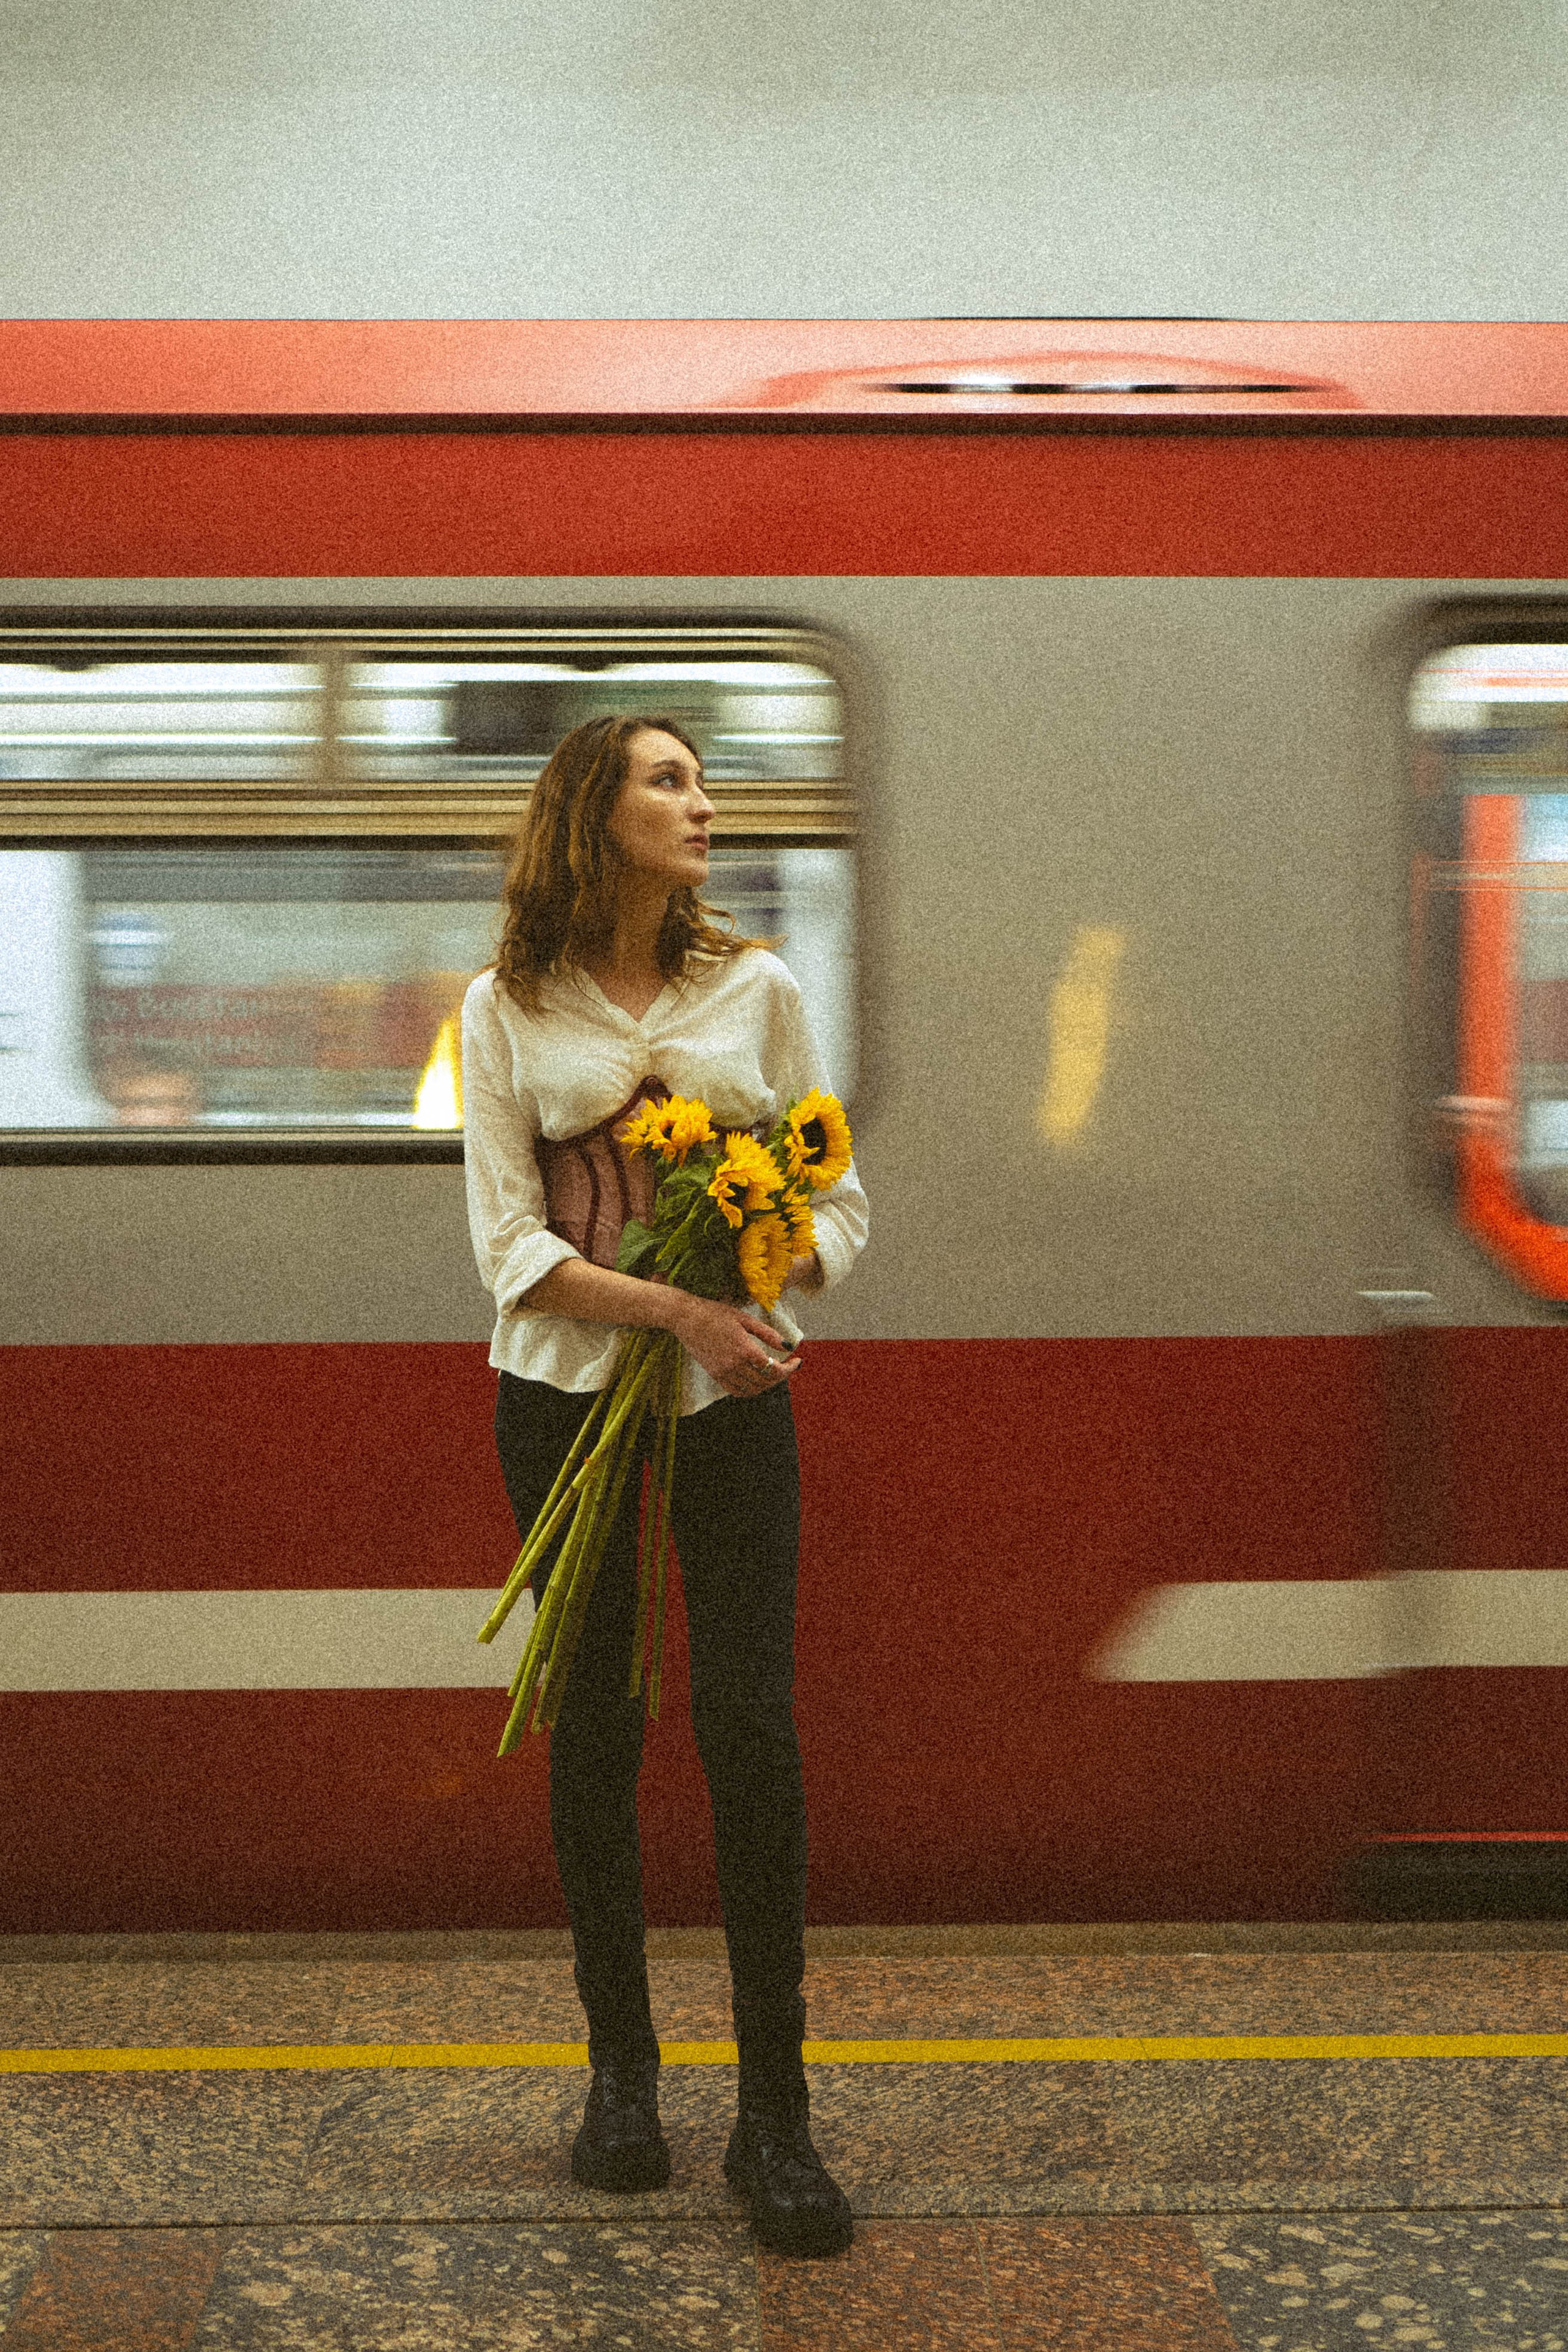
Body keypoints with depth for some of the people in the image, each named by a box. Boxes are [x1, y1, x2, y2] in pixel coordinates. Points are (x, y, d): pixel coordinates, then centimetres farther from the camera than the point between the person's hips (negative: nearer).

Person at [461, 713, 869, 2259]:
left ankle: (775, 2116, 4)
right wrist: (674, 1307, -19)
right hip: (566, 1394, 0)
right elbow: (510, 1240, -6)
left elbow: (838, 1204, 7)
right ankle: (620, 2071, 24)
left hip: (733, 1394, 1)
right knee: (595, 1726, 7)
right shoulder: (508, 1008, 1)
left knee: (749, 1725, -6)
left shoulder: (756, 987, 5)